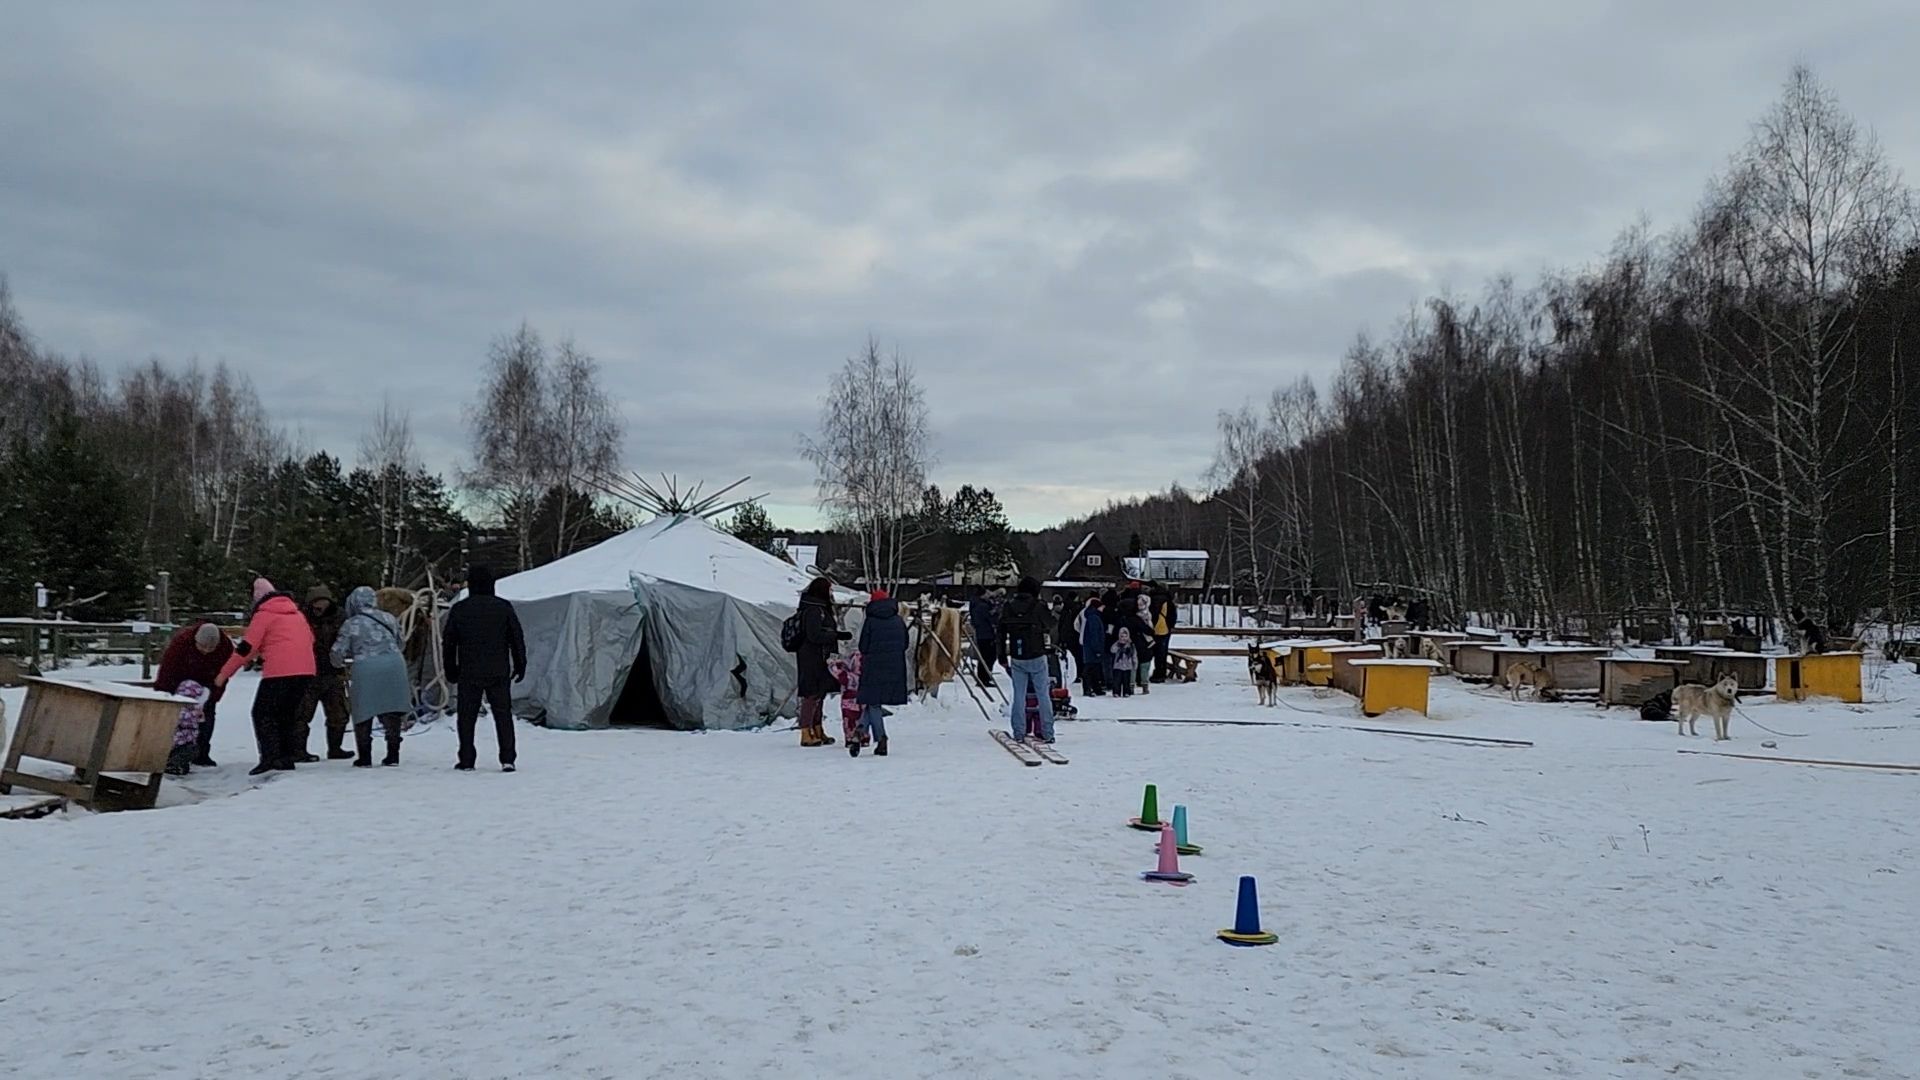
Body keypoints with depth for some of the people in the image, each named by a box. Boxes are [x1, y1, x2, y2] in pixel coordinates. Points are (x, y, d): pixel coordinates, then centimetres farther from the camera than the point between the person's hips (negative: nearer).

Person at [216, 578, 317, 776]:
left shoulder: (263, 615, 0)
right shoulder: (296, 612, 19)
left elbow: (246, 648, -3)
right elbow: (310, 638, 23)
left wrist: (224, 674, 5)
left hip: (279, 672, -6)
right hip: (305, 670, 6)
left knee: (262, 713, 3)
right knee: (286, 713, 18)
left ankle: (269, 757, -11)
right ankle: (286, 757, 15)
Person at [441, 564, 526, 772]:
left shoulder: (459, 609, 1)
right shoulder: (504, 607, 0)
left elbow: (448, 642, 6)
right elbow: (517, 639, 3)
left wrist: (450, 670, 15)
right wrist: (520, 665, 11)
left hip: (469, 673, 0)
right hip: (499, 673, 0)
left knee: (466, 717, 7)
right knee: (503, 715, 5)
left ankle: (466, 761, 6)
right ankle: (507, 759, -1)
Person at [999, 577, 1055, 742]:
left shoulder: (1009, 607, 1)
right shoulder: (1038, 607, -10)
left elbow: (1001, 633, 5)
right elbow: (1049, 624, 3)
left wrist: (1003, 656, 11)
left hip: (1016, 659, 3)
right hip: (1037, 657, -3)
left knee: (1018, 695, 10)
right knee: (1043, 695, 5)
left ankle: (1019, 732, 10)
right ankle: (1047, 733, 5)